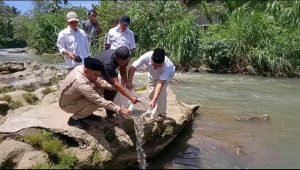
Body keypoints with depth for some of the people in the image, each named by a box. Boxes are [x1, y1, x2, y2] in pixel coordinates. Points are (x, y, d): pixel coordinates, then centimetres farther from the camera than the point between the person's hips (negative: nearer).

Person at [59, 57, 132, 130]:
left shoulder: (82, 68, -16)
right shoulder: (81, 83, -39)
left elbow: (98, 81, -2)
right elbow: (100, 101, -38)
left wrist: (113, 87, -15)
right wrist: (119, 110, -37)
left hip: (74, 96, 8)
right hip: (67, 104, -8)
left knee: (99, 89, -3)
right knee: (95, 102, -27)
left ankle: (85, 114, 11)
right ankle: (74, 118, -4)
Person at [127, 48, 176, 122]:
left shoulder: (168, 65, -46)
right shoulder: (146, 57, -42)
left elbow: (160, 84, -47)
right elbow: (132, 68, -36)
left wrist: (154, 100, -54)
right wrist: (129, 82, -50)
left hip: (168, 73, -3)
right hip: (152, 74, 3)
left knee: (161, 92, -18)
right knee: (151, 93, 5)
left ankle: (162, 114, 0)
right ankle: (153, 112, 26)